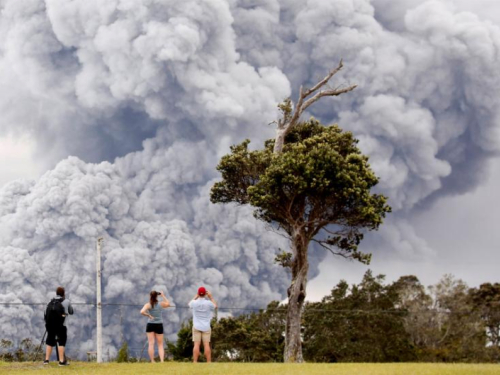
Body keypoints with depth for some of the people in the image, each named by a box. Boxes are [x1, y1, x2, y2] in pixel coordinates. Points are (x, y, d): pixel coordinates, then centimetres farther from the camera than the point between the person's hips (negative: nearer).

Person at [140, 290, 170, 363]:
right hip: (159, 325, 2)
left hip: (150, 325, -2)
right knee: (160, 344, 9)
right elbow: (168, 304, 20)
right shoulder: (161, 304, -2)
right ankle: (162, 360, -6)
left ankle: (152, 361, -3)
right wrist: (163, 296, 19)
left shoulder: (148, 305, -8)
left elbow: (142, 312, -24)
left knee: (151, 344, 0)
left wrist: (149, 315, -11)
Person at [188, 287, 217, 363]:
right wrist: (211, 297, 17)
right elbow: (215, 306, 13)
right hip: (206, 327, 0)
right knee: (207, 345, 0)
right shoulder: (208, 303, -9)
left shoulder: (194, 303, -7)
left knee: (196, 344, -2)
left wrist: (196, 296, 20)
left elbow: (190, 304, 19)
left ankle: (195, 362, -7)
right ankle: (209, 362, -2)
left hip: (196, 327, 0)